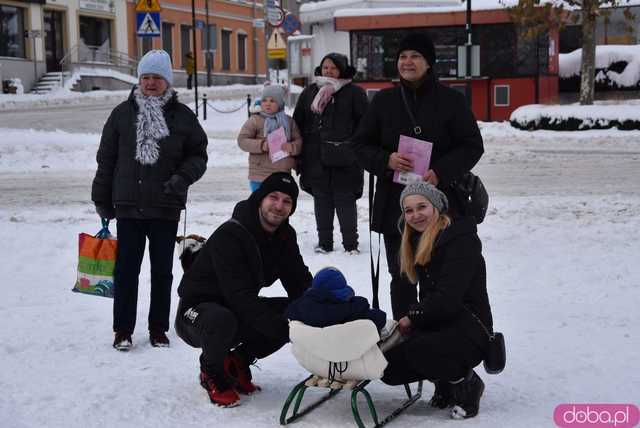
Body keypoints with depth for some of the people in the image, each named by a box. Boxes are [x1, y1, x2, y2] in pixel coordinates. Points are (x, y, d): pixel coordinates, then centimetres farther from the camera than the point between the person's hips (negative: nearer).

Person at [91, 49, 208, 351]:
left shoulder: (182, 116, 2)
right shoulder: (123, 113, 4)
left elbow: (198, 155, 6)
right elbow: (106, 158, 7)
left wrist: (182, 177, -13)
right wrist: (101, 199, 6)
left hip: (166, 207, 0)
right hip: (128, 205, 0)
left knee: (162, 270, 10)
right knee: (126, 270, 3)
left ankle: (158, 328, 22)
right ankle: (123, 330, 14)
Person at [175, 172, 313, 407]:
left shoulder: (284, 237, -1)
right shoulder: (229, 236, -25)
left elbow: (301, 285, 0)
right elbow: (239, 295, -33)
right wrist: (283, 329, -37)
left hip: (240, 310, 7)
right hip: (197, 311, -7)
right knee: (222, 320, -40)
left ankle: (238, 361, 7)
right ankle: (212, 372, -7)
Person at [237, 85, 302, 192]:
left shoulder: (288, 121, 12)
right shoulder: (255, 120, 1)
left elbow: (299, 141, 8)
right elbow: (242, 140, -7)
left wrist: (292, 147, -16)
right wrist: (261, 145, -23)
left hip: (283, 177, 4)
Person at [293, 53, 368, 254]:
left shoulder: (354, 93, 1)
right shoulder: (309, 92, 13)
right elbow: (298, 123, 15)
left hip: (344, 158, -4)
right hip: (316, 157, 4)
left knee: (345, 200, 0)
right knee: (321, 200, 9)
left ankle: (351, 244, 8)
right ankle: (324, 243, 18)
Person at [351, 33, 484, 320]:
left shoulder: (451, 100, 2)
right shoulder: (384, 100, 9)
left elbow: (472, 146, 0)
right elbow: (360, 144, 9)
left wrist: (441, 173, -16)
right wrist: (386, 160, -12)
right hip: (394, 204, 2)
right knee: (401, 278, 7)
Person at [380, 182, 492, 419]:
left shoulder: (462, 239, -13)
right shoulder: (419, 243, 16)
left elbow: (448, 299, -21)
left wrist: (413, 317, -10)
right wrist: (414, 317, -4)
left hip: (468, 330, -8)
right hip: (436, 327, 8)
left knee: (418, 351, -36)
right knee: (388, 368, -10)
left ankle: (467, 384, -7)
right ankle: (444, 382, 14)